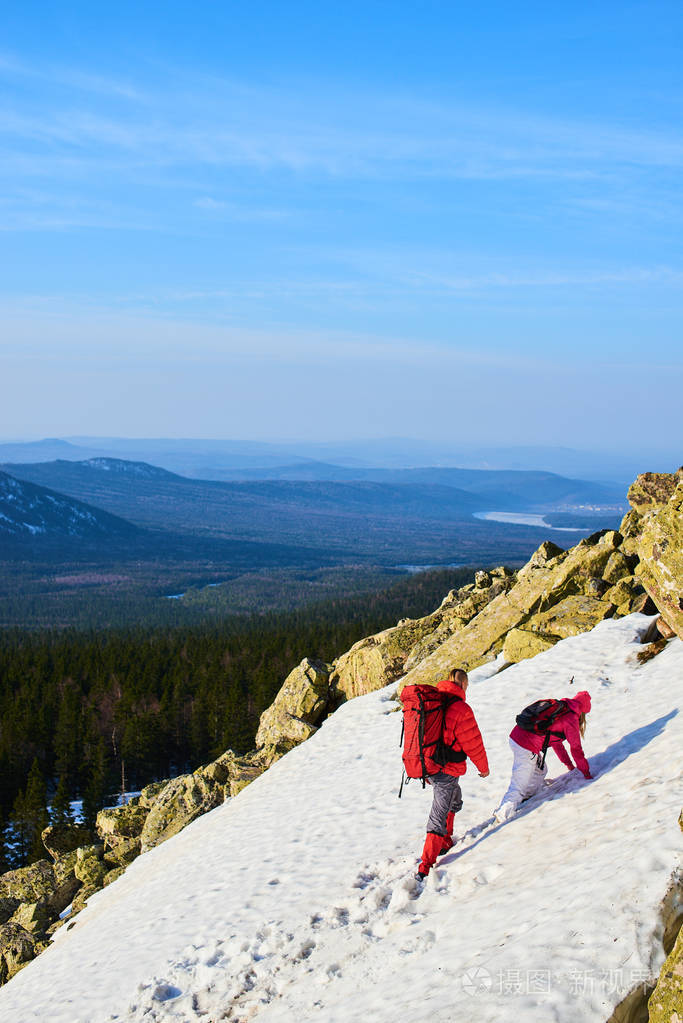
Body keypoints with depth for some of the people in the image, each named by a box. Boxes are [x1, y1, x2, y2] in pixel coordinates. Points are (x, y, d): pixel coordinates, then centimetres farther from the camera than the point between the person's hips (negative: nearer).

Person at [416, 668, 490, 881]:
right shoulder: (460, 708, -16)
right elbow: (472, 742, -10)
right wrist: (483, 767, 7)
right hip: (447, 770, -8)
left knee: (454, 801, 30)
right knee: (439, 817, -4)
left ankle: (445, 843, 39)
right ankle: (425, 868, -6)